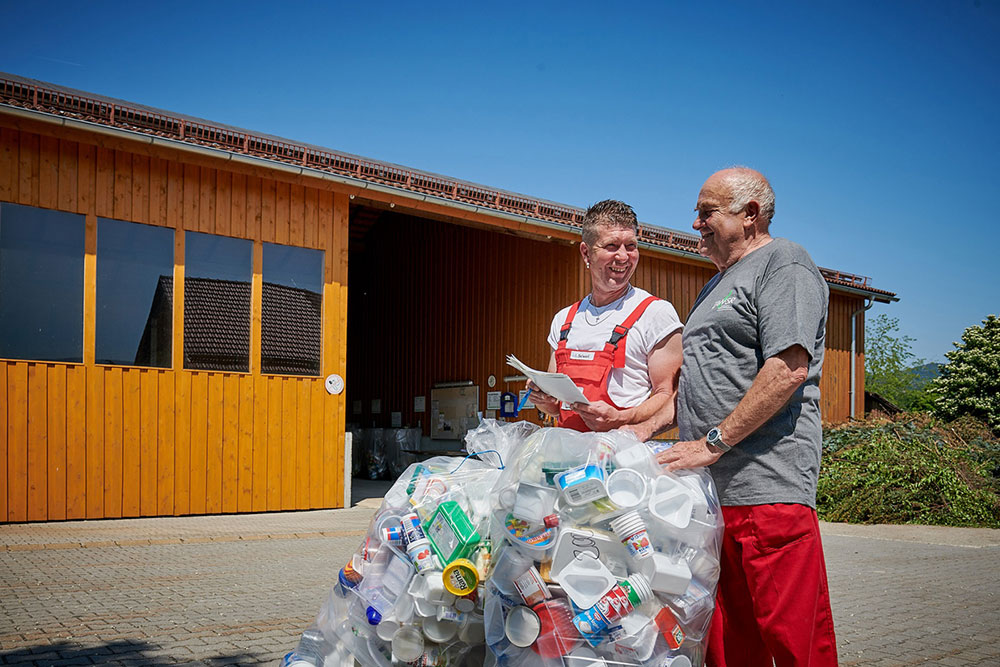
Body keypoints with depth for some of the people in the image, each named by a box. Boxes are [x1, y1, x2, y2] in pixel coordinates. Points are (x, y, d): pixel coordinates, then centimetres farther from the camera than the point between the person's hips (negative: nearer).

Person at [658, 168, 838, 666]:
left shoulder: (784, 265, -3)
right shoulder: (719, 284, 25)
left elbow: (789, 369, -16)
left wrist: (712, 442, -16)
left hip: (767, 488, -9)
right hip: (709, 491, 9)